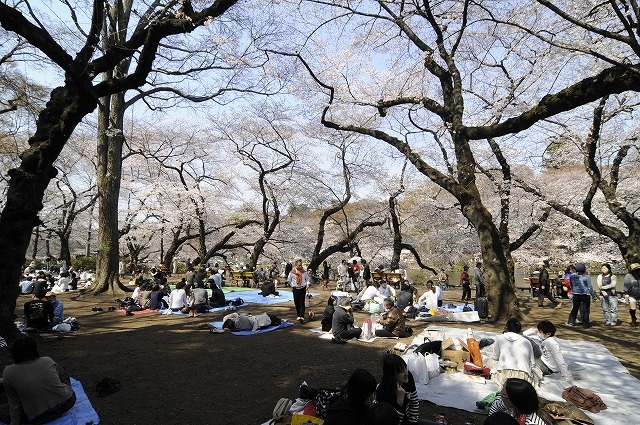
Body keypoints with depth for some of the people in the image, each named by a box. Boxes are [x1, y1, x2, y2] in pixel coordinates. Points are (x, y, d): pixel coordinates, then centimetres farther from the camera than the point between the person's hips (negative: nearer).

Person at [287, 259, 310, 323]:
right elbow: (289, 280, 10)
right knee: (296, 303, 8)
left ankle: (302, 317, -10)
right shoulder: (292, 272, -5)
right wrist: (292, 285, 9)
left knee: (302, 303, -6)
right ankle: (298, 315, 25)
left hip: (303, 289, -1)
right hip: (295, 289, 1)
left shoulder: (304, 271, -3)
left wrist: (307, 285, -4)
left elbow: (307, 279, 10)